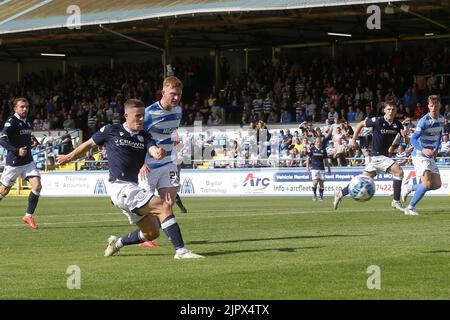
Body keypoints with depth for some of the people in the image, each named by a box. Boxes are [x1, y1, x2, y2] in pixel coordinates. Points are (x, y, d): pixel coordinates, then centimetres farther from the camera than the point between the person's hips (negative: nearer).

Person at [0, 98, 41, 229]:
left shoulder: (27, 123, 10)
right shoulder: (11, 122, -13)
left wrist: (34, 143, 7)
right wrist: (17, 151, -32)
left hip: (28, 161, 6)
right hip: (13, 163, -6)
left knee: (37, 186, -10)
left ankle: (28, 215, -1)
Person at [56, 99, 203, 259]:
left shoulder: (144, 136, 10)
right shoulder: (111, 131, -2)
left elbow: (153, 150, -11)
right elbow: (89, 144, 13)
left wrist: (159, 153, -35)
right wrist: (68, 157, 25)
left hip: (133, 189, 7)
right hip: (121, 187, -7)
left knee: (152, 232, 9)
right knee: (163, 207, -20)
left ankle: (117, 243, 30)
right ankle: (181, 250, -24)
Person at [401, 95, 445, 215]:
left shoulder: (441, 119, 6)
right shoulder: (424, 121, -18)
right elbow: (413, 139, -20)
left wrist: (437, 149, 10)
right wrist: (423, 150, -36)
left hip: (431, 156, 8)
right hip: (420, 156, -8)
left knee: (437, 185, 6)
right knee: (427, 184, -19)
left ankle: (410, 187, 27)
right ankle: (410, 208, -6)